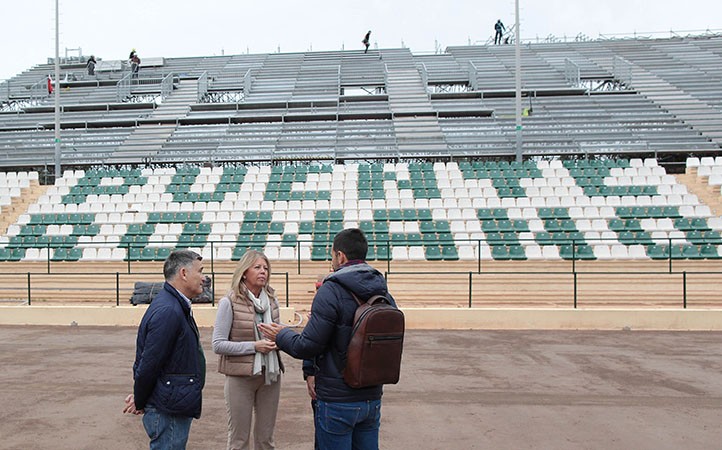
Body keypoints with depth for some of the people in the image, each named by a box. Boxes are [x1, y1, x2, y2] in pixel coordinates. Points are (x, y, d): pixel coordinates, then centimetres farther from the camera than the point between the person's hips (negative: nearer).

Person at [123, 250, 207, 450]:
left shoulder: (176, 307, 12)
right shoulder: (168, 312, -22)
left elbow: (148, 362, 15)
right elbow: (149, 364, -20)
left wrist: (140, 399, 11)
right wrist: (139, 402, -7)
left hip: (175, 409, 10)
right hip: (168, 411, -10)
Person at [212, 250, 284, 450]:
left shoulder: (271, 300, 3)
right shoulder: (229, 302, -11)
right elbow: (218, 345, -13)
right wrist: (254, 346, -19)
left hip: (270, 374, 5)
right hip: (240, 377, -4)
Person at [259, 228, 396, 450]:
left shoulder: (331, 291, -17)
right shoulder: (384, 292, 2)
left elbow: (308, 346, -18)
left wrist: (281, 336, 3)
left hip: (337, 401, -6)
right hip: (372, 398, 6)